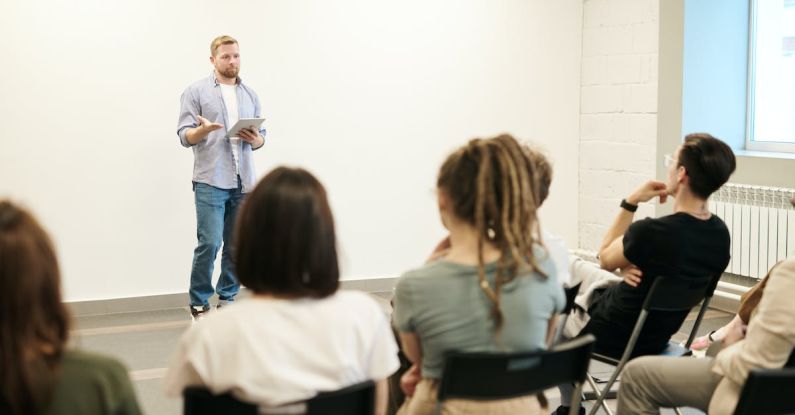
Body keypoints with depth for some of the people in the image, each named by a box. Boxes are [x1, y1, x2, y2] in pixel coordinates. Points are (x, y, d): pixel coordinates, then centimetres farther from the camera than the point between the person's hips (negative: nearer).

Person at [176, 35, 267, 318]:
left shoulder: (250, 95, 16)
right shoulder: (196, 92, 3)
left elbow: (261, 137, 17)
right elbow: (184, 137, -3)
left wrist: (255, 139, -6)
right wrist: (203, 130, -24)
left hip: (243, 182, 4)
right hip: (210, 181, -4)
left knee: (237, 246, 5)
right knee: (210, 244, -10)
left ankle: (227, 299, 17)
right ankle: (199, 303, 3)